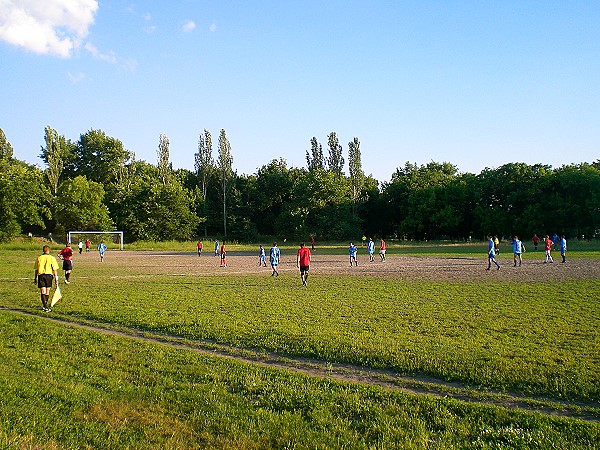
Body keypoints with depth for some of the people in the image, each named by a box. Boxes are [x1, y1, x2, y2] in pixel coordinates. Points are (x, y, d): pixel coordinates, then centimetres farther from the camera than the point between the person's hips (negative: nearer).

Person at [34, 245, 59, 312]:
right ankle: (45, 306, 23)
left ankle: (45, 306, -12)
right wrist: (56, 279, 1)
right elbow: (55, 269, -3)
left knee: (43, 292, -1)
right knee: (47, 292, 13)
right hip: (49, 275, -1)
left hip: (41, 275, 1)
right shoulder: (52, 258, 0)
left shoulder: (39, 258, 6)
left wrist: (35, 278, 18)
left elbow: (36, 269, 10)